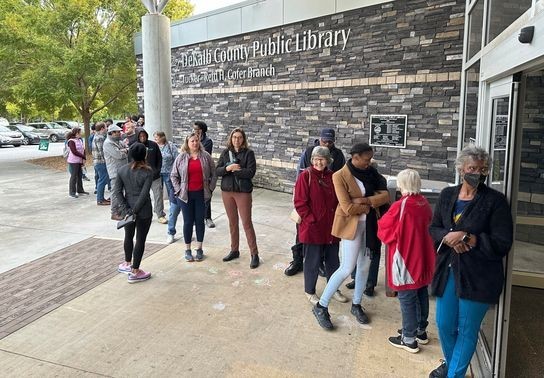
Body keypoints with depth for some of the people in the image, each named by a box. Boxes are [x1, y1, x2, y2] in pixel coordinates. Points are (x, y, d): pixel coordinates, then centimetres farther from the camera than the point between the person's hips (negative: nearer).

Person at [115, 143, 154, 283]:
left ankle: (128, 264, 40)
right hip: (143, 210, -5)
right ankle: (134, 272, 11)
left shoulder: (122, 170, 1)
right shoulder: (148, 171, -13)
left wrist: (126, 208, -5)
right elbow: (144, 193, -19)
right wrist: (135, 210, -12)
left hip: (129, 209, 5)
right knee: (140, 239, 4)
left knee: (128, 236, 22)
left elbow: (117, 191, -3)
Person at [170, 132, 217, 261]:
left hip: (201, 194, 1)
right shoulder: (181, 157, 0)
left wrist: (210, 189, 1)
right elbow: (173, 175, 5)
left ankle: (199, 249, 22)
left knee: (200, 221, 8)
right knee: (188, 222, 5)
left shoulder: (206, 156, 2)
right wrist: (179, 190, -2)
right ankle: (187, 250, 18)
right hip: (186, 195, -1)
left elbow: (213, 174, 6)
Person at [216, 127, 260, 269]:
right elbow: (217, 171, 0)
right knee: (232, 222, 14)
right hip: (227, 191, 4)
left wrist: (235, 169, -16)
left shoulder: (249, 153, -6)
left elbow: (251, 172, -15)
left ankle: (254, 254, 7)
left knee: (247, 223, -2)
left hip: (243, 192, -4)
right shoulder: (225, 152, 5)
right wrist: (227, 168, -18)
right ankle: (234, 250, 28)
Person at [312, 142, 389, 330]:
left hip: (368, 224, 6)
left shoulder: (370, 172, 3)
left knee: (364, 266, 13)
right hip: (351, 225, -6)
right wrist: (370, 205, -10)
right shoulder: (340, 176, -16)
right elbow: (348, 208, -21)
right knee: (347, 268, -6)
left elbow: (385, 195, -4)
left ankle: (356, 305, 31)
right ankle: (321, 306, 8)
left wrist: (363, 200, -18)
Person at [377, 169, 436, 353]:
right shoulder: (425, 204, -1)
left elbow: (385, 230, -13)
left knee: (407, 298, 4)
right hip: (423, 258, 7)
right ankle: (421, 331, 36)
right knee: (421, 294, 19)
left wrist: (384, 220, 6)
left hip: (406, 259, -7)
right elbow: (429, 228, 11)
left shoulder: (400, 206, -22)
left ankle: (409, 339, 15)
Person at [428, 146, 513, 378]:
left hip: (478, 278, -4)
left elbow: (502, 244, -13)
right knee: (444, 324, 16)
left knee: (467, 331, 10)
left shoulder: (496, 201, -10)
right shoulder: (447, 195, 4)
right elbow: (433, 229, 7)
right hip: (447, 272, 4)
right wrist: (449, 237, -14)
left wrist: (467, 238, -20)